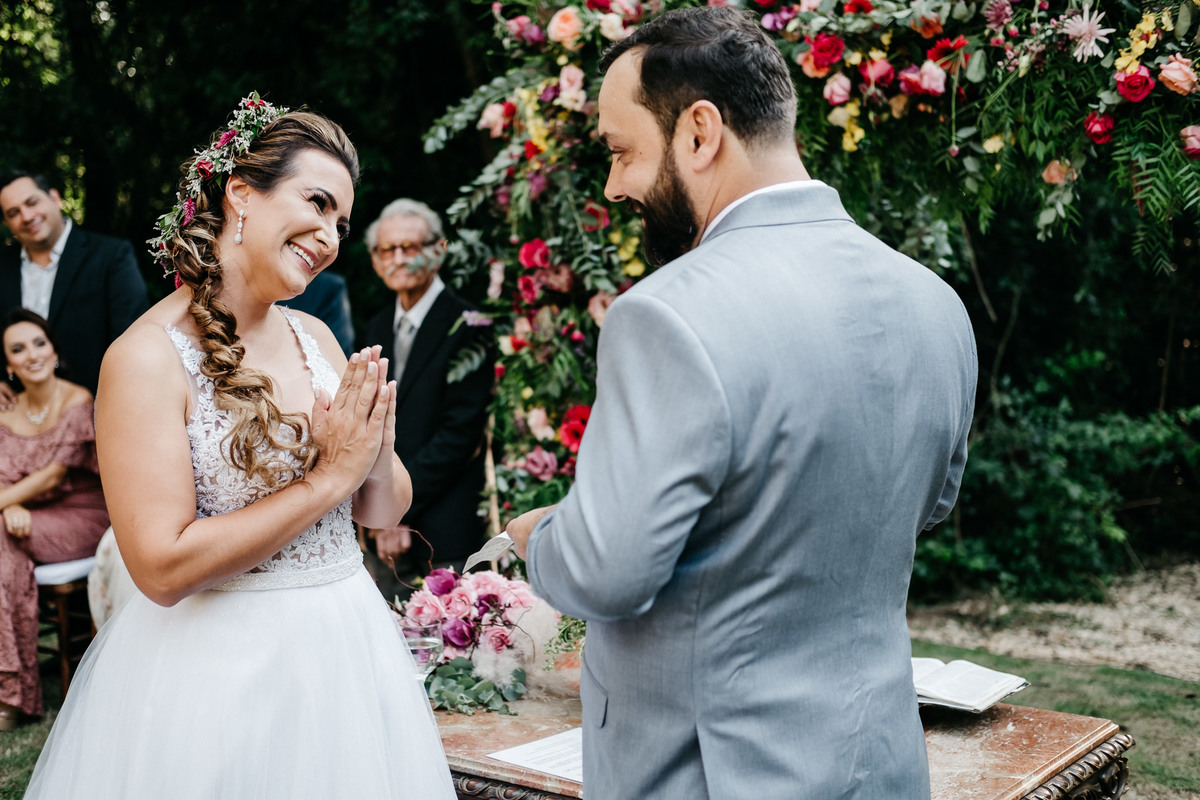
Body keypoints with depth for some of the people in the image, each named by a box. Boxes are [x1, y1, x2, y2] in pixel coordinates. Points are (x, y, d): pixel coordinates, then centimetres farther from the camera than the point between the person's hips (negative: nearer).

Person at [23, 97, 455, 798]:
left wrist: (374, 458, -15)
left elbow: (387, 511, 8)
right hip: (222, 668, -6)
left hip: (344, 650, 6)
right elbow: (163, 568, -22)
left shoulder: (315, 336, 3)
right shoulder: (147, 356, -16)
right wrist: (327, 478, -18)